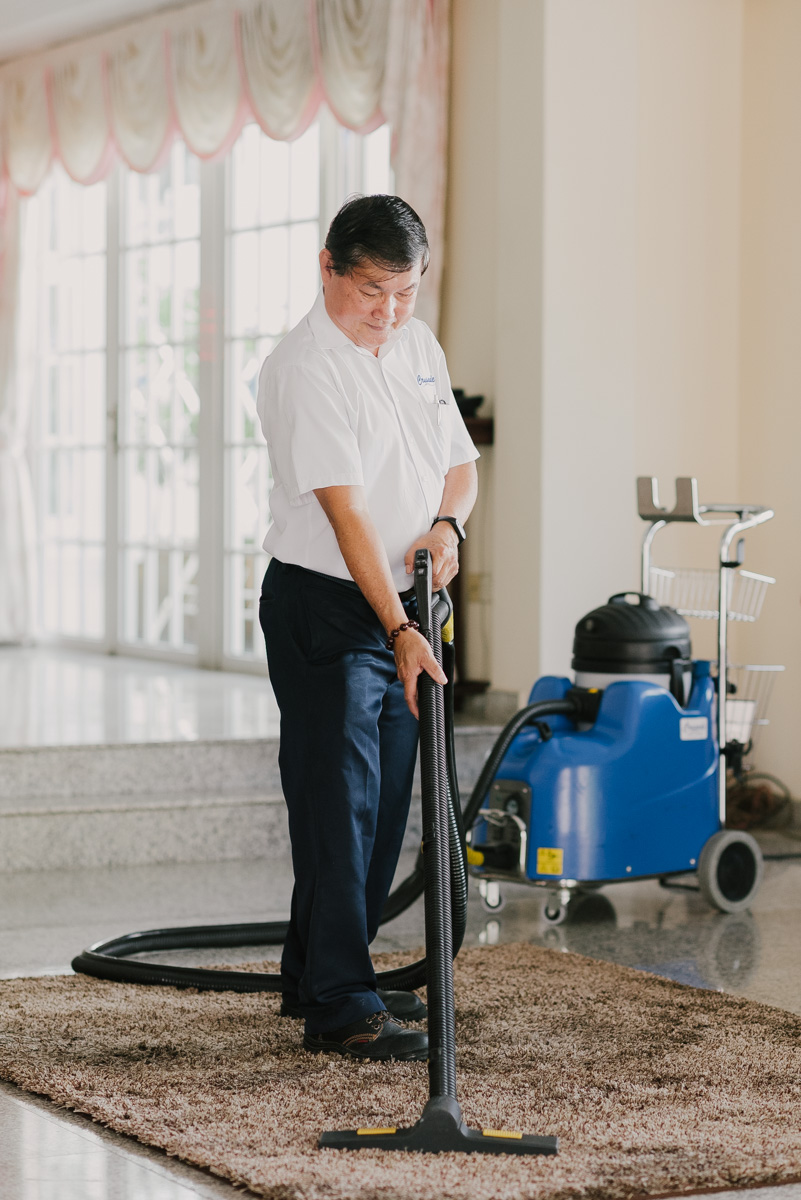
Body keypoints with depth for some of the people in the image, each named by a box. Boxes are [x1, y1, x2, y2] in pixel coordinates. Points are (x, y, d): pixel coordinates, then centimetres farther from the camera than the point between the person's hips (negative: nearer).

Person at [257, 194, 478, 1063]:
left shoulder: (420, 347, 8)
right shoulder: (304, 369, -17)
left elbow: (459, 460, 16)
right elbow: (347, 511, -24)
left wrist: (448, 522, -8)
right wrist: (398, 632, -29)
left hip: (398, 608, 8)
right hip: (324, 608, -8)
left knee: (384, 803, 12)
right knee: (339, 803, -9)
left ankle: (317, 975, 24)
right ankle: (339, 1008, -7)